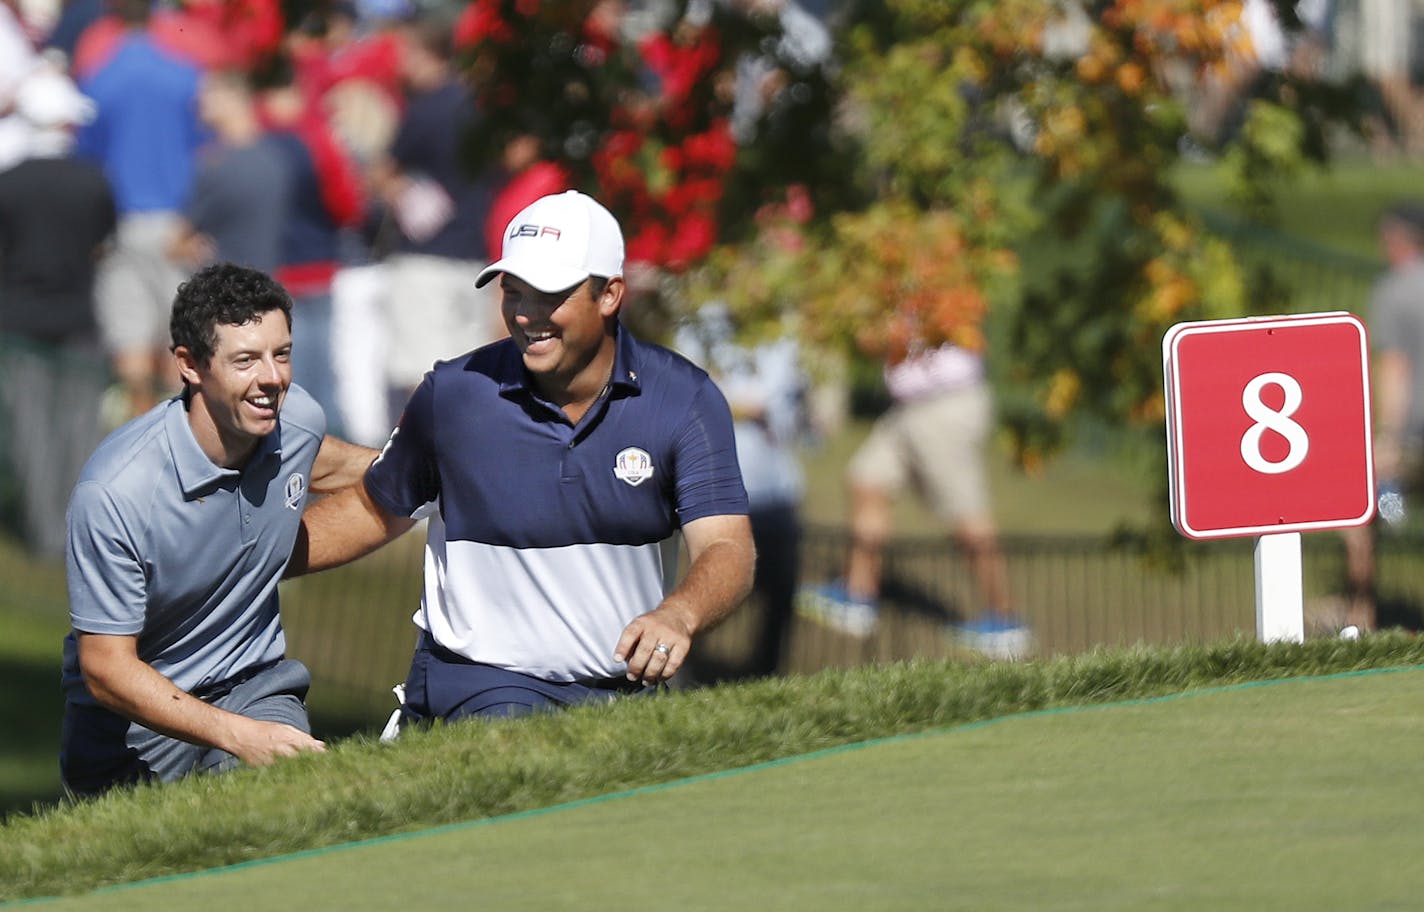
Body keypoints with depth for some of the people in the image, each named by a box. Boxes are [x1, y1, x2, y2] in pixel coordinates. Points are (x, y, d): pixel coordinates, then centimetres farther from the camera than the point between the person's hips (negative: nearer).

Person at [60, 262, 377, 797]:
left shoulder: (296, 420, -6)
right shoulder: (115, 492, -26)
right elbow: (106, 667, -21)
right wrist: (237, 734, -30)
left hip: (253, 687, 1)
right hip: (132, 724, -1)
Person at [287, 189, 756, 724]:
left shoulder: (685, 400, -5)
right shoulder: (454, 393, -3)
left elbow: (728, 551, -15)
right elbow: (376, 511, 13)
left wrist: (677, 617, -38)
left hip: (630, 688, 4)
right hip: (482, 680, -4)